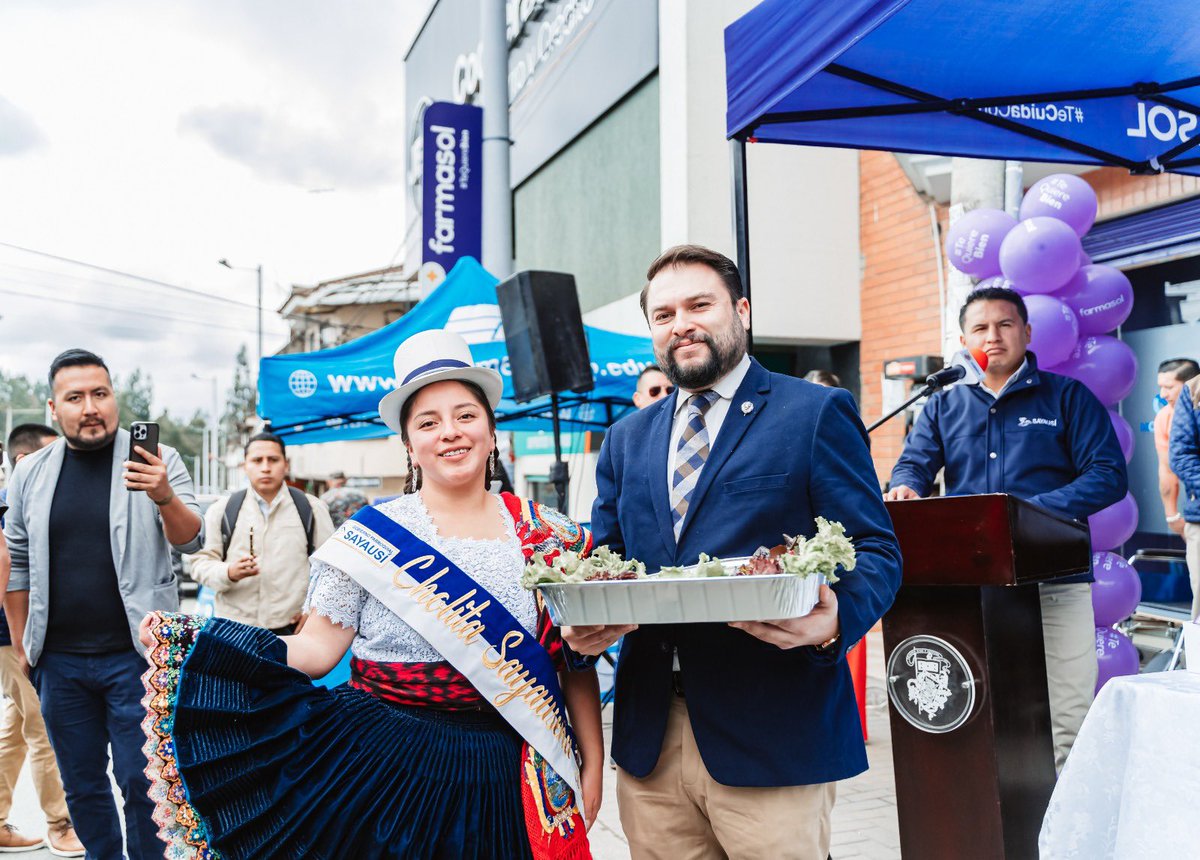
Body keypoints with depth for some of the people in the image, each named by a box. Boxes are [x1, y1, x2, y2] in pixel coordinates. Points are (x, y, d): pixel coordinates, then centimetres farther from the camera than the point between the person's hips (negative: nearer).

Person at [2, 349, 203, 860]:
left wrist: (164, 497, -31)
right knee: (82, 788, 15)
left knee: (142, 784, 2)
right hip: (59, 660, 4)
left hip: (134, 655, -3)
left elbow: (190, 540, -12)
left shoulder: (156, 461, -5)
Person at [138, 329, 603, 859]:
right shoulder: (371, 537, -3)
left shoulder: (548, 536, 0)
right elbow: (316, 649, -6)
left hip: (505, 776, 1)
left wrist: (591, 768, -1)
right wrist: (195, 645, -18)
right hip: (387, 766, -1)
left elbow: (577, 666, 3)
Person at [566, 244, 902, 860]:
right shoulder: (626, 439, 15)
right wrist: (586, 623, -7)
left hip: (772, 734, -4)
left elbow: (875, 551, -4)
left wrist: (835, 620, -25)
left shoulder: (819, 413, 0)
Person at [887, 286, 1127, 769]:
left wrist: (1037, 511, -18)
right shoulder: (944, 406, 16)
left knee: (1066, 717, 0)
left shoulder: (1068, 397, 6)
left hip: (1055, 582, -2)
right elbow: (914, 463, 5)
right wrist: (904, 489, -20)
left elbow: (1108, 475, -3)